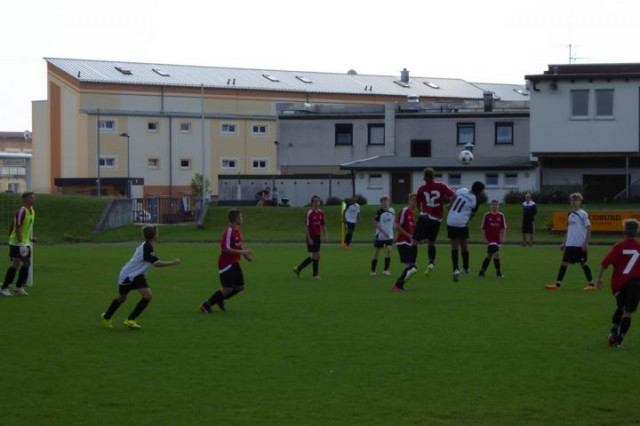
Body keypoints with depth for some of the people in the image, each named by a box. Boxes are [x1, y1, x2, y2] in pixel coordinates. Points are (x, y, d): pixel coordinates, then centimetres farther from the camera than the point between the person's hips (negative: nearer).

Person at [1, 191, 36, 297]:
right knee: (16, 264, -11)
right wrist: (20, 243, -27)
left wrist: (29, 239, 21)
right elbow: (18, 228, -23)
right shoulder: (21, 212, -19)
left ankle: (19, 287, 18)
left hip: (25, 243, 9)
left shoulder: (32, 211, 9)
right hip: (16, 243, -9)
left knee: (27, 263, 8)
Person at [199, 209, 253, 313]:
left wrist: (246, 254, 8)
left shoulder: (237, 230, 10)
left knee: (240, 286, 8)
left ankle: (220, 300, 25)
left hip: (234, 263, 9)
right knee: (227, 289, -11)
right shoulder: (229, 231, -19)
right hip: (226, 264, -9)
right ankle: (206, 305, 1)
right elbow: (226, 249, -26)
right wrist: (243, 252, -26)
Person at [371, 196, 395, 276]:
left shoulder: (392, 211, 4)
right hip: (380, 235, -3)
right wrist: (384, 232, -20)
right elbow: (376, 224, -13)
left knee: (388, 250, -13)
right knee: (376, 252, 3)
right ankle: (373, 270, 14)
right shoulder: (379, 212, -10)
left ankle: (386, 270, -7)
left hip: (389, 235, 3)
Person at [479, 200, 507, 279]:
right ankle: (498, 272, -7)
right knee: (496, 254, -16)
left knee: (489, 256, 9)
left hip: (497, 239, 4)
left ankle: (482, 271, 21)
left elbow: (503, 228, 7)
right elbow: (483, 228, -1)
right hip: (490, 239, -4)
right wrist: (485, 238, -6)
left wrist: (503, 238, -3)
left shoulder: (501, 215, 4)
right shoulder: (487, 215, -3)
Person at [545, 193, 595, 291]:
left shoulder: (583, 214, -7)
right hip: (570, 244, 6)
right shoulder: (570, 214, 12)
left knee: (583, 263, 1)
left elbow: (589, 228, -9)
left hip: (580, 245, -6)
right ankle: (557, 284, 2)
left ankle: (591, 284, 14)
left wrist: (585, 243, -14)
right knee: (564, 263, 2)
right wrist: (564, 243, 16)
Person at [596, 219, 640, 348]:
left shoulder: (618, 247, -3)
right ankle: (619, 339, -3)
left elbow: (605, 263, -10)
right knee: (628, 313, 3)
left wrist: (599, 277, -2)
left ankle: (613, 332, 8)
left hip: (619, 283, 1)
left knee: (619, 308, 22)